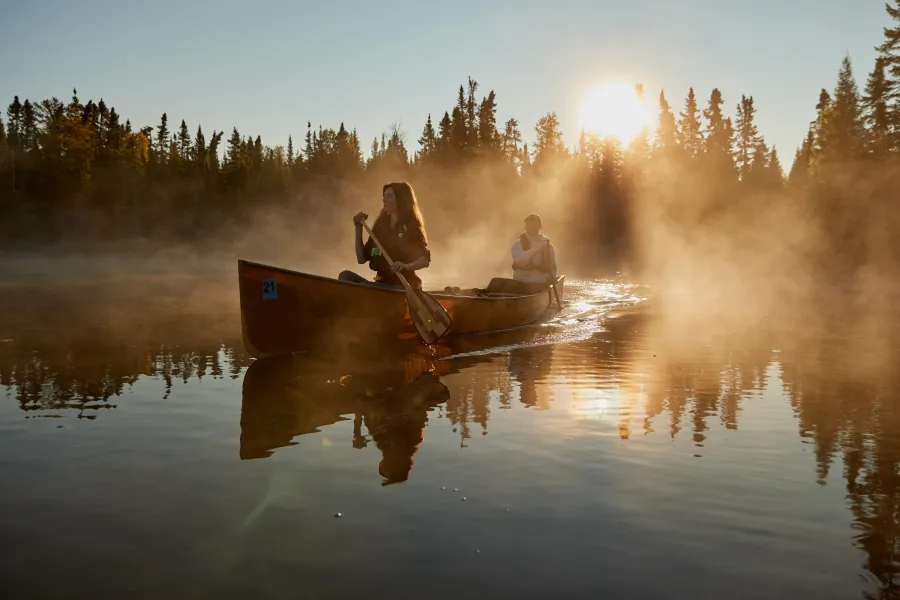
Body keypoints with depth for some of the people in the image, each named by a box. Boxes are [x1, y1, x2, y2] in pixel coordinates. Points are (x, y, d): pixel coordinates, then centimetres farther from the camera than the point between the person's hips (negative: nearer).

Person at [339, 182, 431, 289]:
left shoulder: (411, 226, -2)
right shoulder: (380, 225, 13)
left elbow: (426, 260, -9)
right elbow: (362, 259, 11)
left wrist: (407, 266, -29)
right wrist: (359, 228, 5)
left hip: (403, 285, -6)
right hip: (382, 283, 6)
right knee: (346, 276, -18)